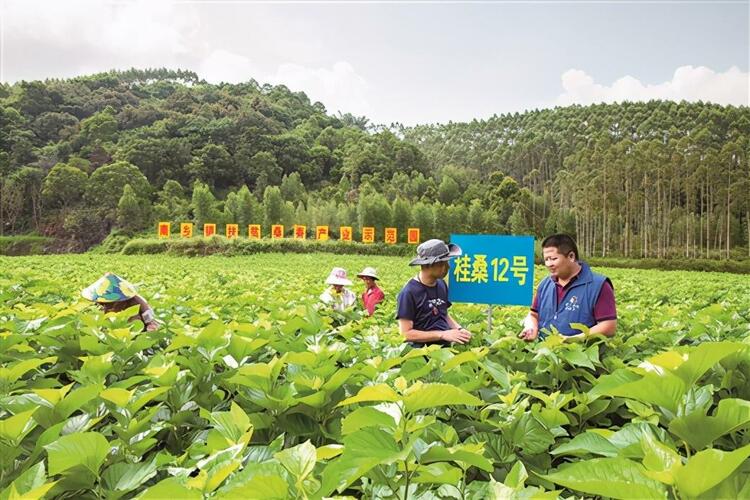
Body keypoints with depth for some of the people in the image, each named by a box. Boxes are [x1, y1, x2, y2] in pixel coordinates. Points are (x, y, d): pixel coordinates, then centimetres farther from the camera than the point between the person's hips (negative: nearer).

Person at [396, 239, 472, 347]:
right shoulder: (409, 292, -14)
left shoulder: (441, 284, 7)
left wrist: (459, 329, 1)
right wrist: (443, 335, -17)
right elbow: (406, 333, -14)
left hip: (446, 345, 7)